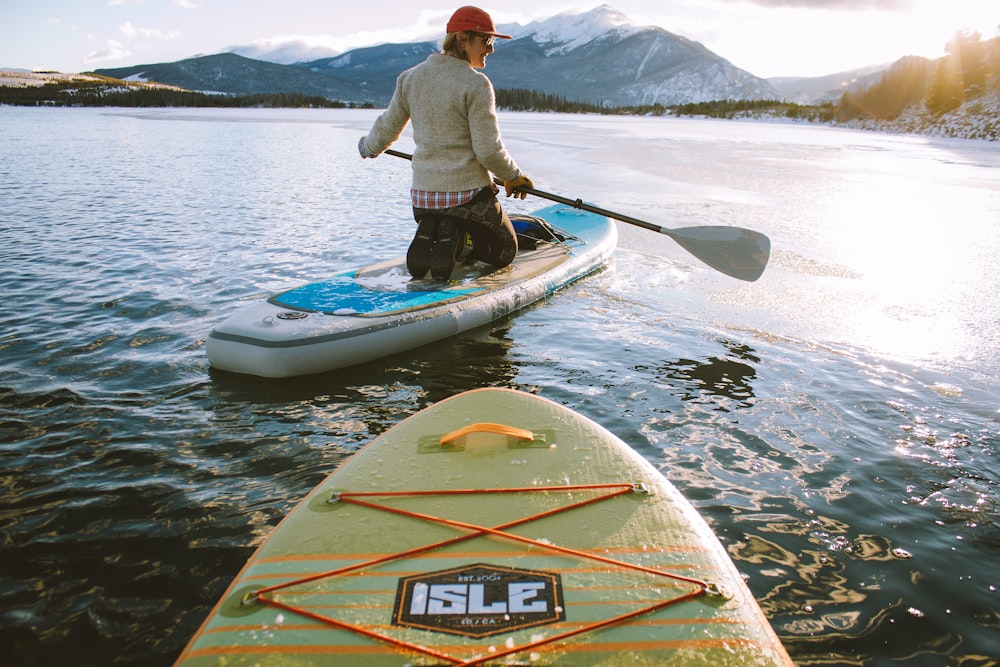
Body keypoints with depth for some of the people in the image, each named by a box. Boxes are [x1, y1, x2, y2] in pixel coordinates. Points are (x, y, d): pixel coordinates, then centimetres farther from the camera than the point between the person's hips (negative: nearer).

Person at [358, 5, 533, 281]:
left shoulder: (411, 78, 2)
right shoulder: (476, 85, -16)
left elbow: (387, 128, 11)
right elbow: (489, 150, -17)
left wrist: (368, 147, 33)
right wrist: (513, 176, 2)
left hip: (422, 195, 5)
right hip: (468, 194, -5)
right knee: (505, 250, 18)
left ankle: (426, 236, -3)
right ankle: (458, 238, -12)